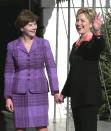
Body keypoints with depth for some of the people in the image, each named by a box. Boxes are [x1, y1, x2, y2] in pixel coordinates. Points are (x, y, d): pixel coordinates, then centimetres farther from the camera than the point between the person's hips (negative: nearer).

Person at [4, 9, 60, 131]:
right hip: (20, 93, 0)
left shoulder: (44, 43, 0)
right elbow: (9, 73, 3)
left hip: (39, 92, 0)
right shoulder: (12, 46, 1)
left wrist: (55, 91, -7)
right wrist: (8, 97, -1)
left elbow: (51, 68, 0)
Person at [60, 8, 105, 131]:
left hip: (89, 97, -8)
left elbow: (100, 47, -34)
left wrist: (97, 32, -54)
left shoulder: (94, 42, -8)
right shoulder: (76, 44, 16)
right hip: (76, 96, 8)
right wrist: (64, 93, 25)